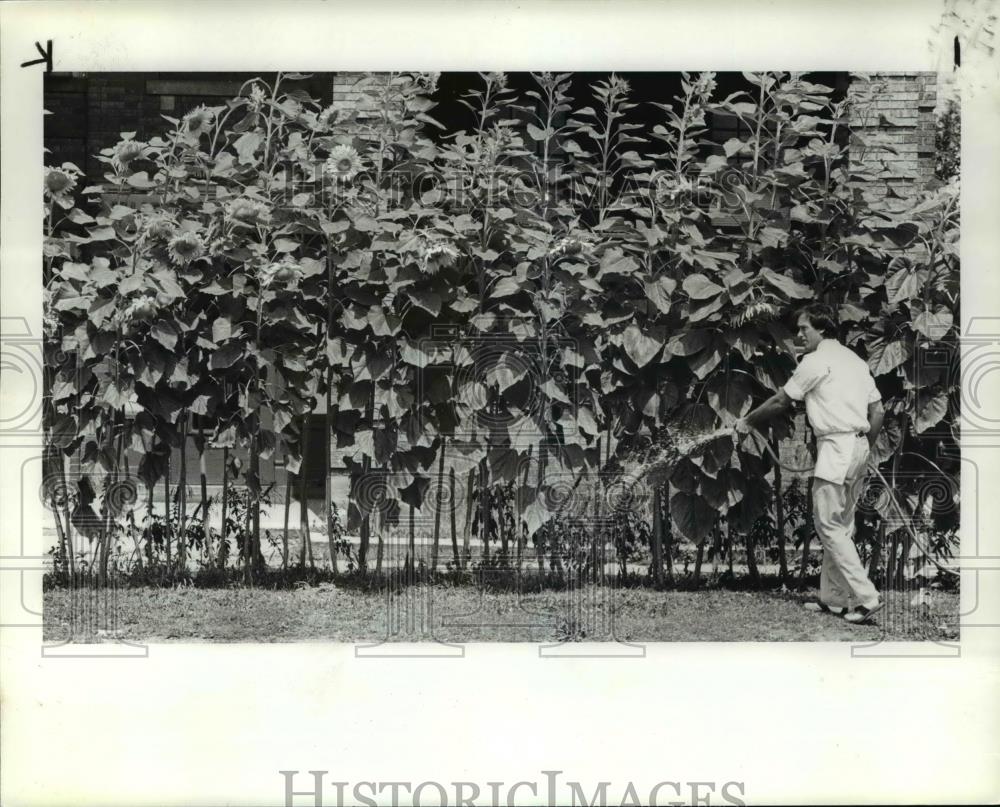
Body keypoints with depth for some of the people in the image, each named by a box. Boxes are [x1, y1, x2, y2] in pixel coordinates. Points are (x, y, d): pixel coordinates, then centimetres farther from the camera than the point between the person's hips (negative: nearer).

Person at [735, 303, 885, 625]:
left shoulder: (816, 361, -6)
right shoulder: (855, 360, 18)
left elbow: (780, 401, 2)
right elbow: (878, 411, 16)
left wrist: (747, 421, 16)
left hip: (836, 447, -9)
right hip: (858, 446, 9)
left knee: (828, 525, -7)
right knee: (841, 526, 12)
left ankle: (866, 596, -13)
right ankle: (834, 598, 15)